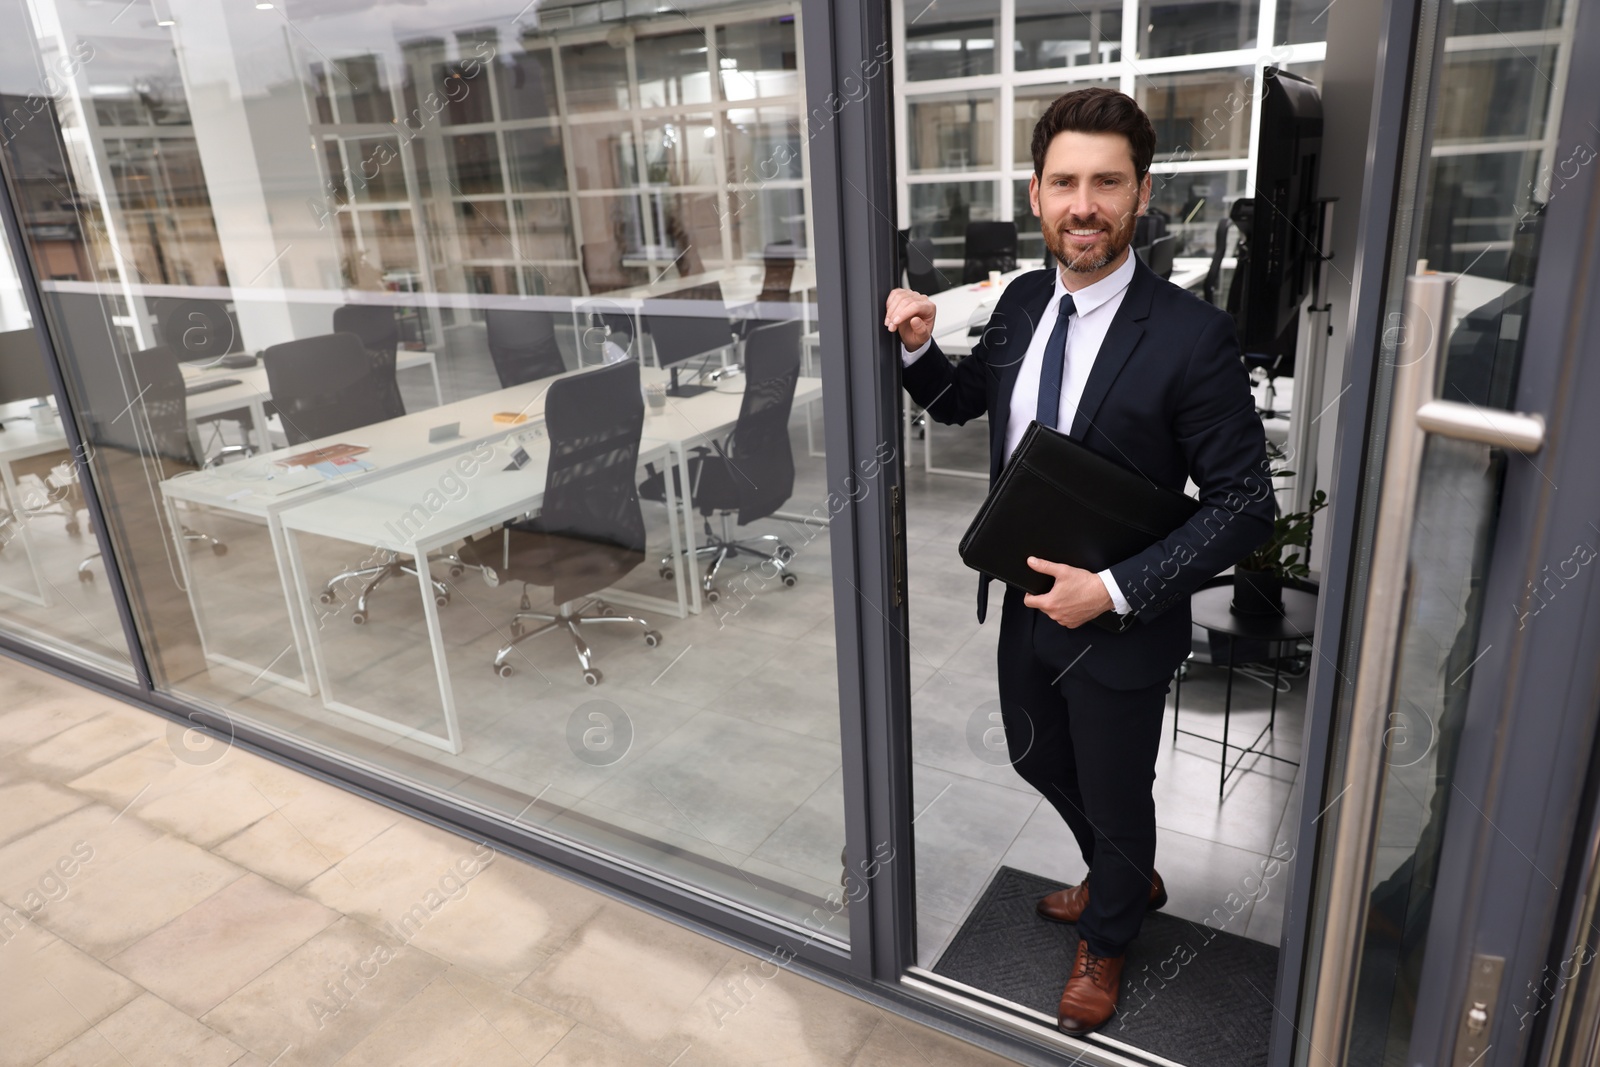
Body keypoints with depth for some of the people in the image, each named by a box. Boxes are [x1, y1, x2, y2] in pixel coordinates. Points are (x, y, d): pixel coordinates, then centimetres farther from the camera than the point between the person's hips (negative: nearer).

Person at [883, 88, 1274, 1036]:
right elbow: (963, 402, 13)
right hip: (1028, 602, 7)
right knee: (1038, 761, 26)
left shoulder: (1191, 335, -22)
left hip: (1119, 628, -6)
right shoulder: (1023, 302, -2)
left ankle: (1107, 943, 49)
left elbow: (1246, 503, -19)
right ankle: (1129, 879, 57)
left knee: (1115, 799, 17)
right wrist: (919, 346, -8)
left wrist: (1116, 591, -25)